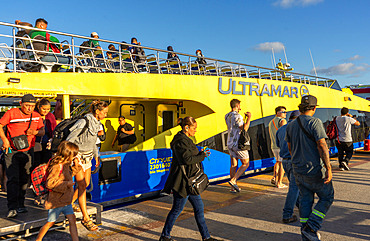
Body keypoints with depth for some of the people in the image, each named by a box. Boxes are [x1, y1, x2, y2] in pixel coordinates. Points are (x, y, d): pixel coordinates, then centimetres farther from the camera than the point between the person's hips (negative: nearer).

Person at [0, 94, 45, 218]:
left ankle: (20, 205, 19)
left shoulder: (36, 116, 4)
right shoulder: (11, 113, -6)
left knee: (24, 179, 8)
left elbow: (42, 131, 10)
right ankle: (12, 208, -8)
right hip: (11, 151, -3)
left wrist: (35, 132, -12)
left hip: (28, 152, 3)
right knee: (13, 179, -10)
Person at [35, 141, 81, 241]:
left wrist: (76, 165, 7)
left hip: (65, 200, 7)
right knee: (50, 222, 11)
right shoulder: (57, 167, -24)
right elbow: (49, 184, -26)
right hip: (56, 201, -7)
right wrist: (66, 184, -25)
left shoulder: (66, 165, 3)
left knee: (72, 220, 0)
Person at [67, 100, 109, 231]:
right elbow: (70, 140, -18)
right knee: (82, 185, -10)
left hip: (87, 155, 8)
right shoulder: (84, 122, -22)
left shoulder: (97, 123, 4)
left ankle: (70, 202, 39)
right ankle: (86, 218, -7)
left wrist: (96, 155, 20)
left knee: (86, 183, 15)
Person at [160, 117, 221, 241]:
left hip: (189, 182, 11)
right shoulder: (181, 141, -18)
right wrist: (202, 156, -12)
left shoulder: (185, 140, 14)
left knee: (199, 207, 14)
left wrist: (200, 154, 0)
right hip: (182, 182, -10)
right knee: (177, 209, 2)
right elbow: (187, 159, -25)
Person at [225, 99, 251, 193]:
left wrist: (245, 117, 27)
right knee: (245, 164, 5)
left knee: (233, 165, 9)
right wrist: (249, 118, -10)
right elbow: (244, 128, -21)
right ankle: (233, 180, -7)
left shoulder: (227, 116, 10)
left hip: (230, 143, 8)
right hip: (238, 143, -8)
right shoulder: (237, 116, -17)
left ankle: (233, 187, 10)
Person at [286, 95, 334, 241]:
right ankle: (311, 228, 4)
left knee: (305, 200, 14)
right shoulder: (315, 122, -15)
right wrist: (328, 168, -18)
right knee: (326, 198, 11)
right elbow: (322, 146, -20)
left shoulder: (290, 125, 6)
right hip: (315, 170, -6)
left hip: (298, 170, 6)